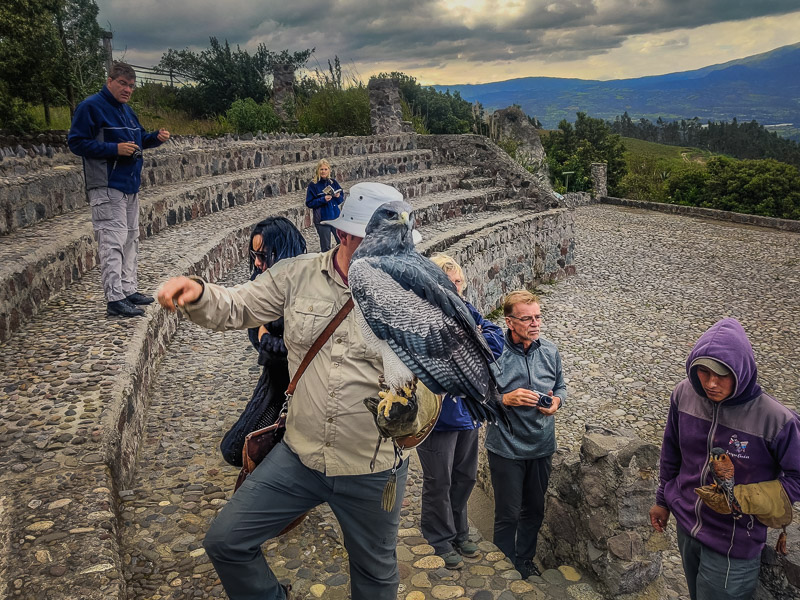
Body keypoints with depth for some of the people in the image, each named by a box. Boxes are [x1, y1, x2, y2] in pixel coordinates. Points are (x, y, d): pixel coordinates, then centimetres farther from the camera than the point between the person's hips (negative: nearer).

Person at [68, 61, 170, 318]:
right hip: (107, 188, -9)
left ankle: (128, 290, 24)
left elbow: (139, 138, 26)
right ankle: (115, 299, -10)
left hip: (130, 185, 9)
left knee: (130, 239, 14)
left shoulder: (126, 110, 17)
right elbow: (76, 142, -14)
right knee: (113, 241, -11)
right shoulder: (90, 107, -9)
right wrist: (115, 149, -21)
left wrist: (156, 137, 5)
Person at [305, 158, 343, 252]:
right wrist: (323, 199, -19)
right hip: (322, 220, -3)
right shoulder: (313, 185, -5)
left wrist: (338, 196, -12)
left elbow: (342, 198, 11)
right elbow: (309, 203, -7)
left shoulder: (333, 182, 4)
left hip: (336, 217, 3)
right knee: (326, 247, 6)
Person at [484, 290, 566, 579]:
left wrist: (556, 400, -9)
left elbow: (561, 386, 12)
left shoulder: (550, 351, -2)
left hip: (542, 446, 5)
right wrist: (506, 399, -27)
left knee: (534, 511, 21)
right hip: (506, 448, -5)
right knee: (508, 515, 10)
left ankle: (525, 562, 44)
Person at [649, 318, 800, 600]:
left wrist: (741, 498, -25)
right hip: (686, 524, 4)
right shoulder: (684, 394, -13)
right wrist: (663, 500, 13)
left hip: (733, 543, -4)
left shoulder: (776, 420, -27)